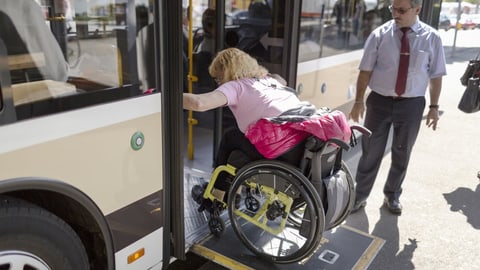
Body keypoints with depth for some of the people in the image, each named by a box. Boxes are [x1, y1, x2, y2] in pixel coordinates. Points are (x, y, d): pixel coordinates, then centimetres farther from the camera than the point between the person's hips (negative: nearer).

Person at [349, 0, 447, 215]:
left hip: (411, 105, 1)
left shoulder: (431, 38, -4)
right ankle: (360, 196, 25)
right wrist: (359, 101, -9)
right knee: (371, 152, 7)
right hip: (379, 101, -1)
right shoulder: (380, 35, -7)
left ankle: (392, 195, 37)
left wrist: (434, 106, -1)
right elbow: (366, 70, -6)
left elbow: (436, 76, 1)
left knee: (401, 154, 15)